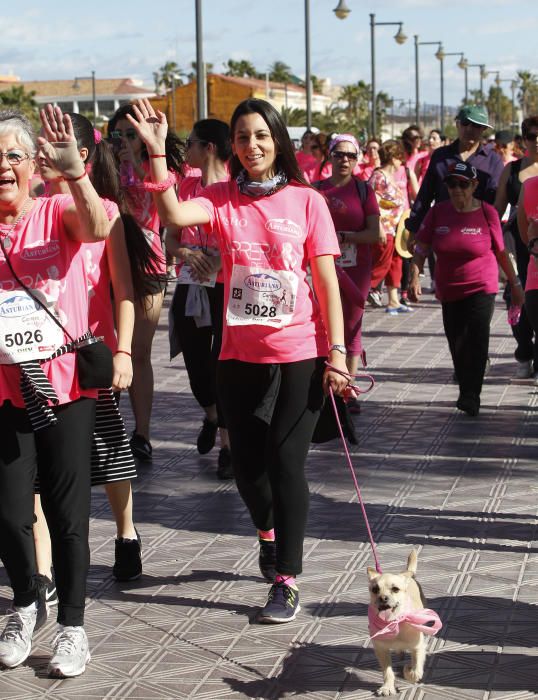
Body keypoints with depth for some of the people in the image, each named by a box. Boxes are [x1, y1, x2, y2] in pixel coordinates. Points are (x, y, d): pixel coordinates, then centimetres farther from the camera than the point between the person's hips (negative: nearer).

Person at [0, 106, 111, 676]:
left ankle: (72, 623, 18)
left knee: (67, 512, 3)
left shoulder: (58, 215, -3)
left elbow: (97, 229, -25)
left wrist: (74, 170, -41)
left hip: (66, 387, -2)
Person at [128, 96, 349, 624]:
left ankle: (286, 580, 6)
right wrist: (155, 151, -29)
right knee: (246, 463, 10)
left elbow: (327, 283, -2)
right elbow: (173, 214, -20)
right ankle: (268, 531, 42)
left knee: (286, 463, -4)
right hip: (240, 356, 3)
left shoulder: (306, 201, -2)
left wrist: (336, 352, -6)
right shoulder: (222, 199, 1)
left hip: (299, 355, -2)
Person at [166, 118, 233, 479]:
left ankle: (227, 444, 5)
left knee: (222, 363, -4)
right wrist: (186, 253, -11)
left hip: (226, 289, -6)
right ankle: (211, 415, 42)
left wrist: (220, 258, -25)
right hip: (189, 287, 6)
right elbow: (171, 237, 9)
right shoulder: (187, 186, 9)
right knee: (195, 361, 14)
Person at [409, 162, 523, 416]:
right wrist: (415, 277, -14)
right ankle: (467, 393, 25)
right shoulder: (438, 212, -1)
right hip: (449, 291, 3)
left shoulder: (487, 213, -6)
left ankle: (470, 396, -20)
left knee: (477, 339, -18)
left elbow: (501, 252, 3)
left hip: (481, 288, -3)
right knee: (457, 346, 9)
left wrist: (515, 283, 9)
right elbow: (421, 247, 0)